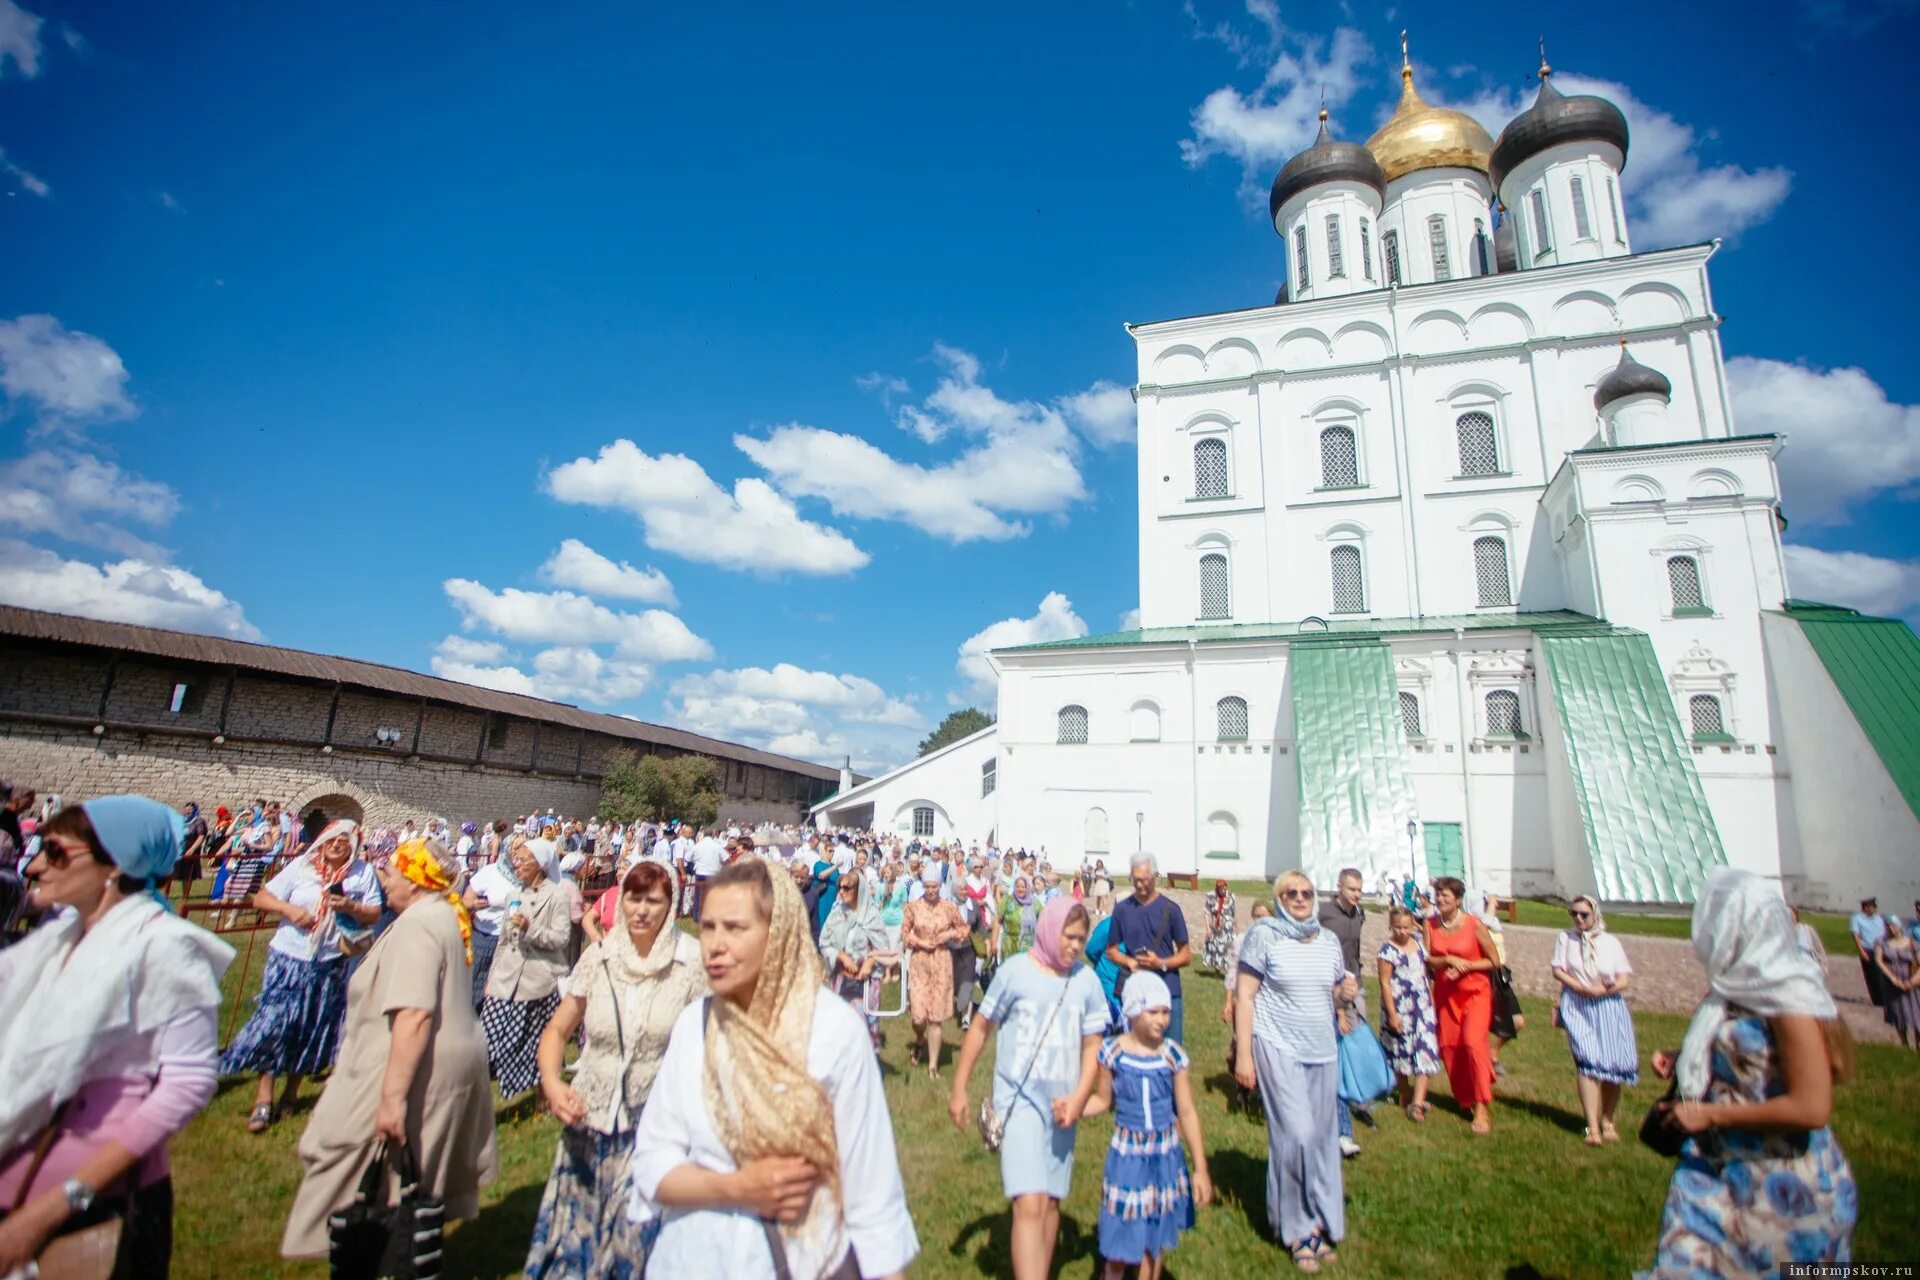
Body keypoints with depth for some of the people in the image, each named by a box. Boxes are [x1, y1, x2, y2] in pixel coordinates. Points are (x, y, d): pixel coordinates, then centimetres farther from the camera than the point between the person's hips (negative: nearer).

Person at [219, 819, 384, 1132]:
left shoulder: (364, 873, 0)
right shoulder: (301, 866, -2)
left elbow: (374, 916, 0)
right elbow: (260, 899, -2)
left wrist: (351, 907, -18)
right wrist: (288, 909, -19)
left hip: (331, 962, 1)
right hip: (289, 957, -1)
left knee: (313, 1029, 10)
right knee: (274, 1022, -5)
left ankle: (292, 1091, 28)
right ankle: (263, 1100, 6)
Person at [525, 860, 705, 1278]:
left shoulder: (691, 964, -10)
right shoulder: (599, 957, -3)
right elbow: (557, 1030, 6)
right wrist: (551, 1081, -10)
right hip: (590, 1117, 3)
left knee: (637, 1234, 4)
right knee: (576, 1224, 13)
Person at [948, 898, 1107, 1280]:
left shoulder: (1087, 981, -2)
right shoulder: (1015, 971, -12)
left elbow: (1092, 1046, 5)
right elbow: (979, 1027, -3)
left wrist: (1078, 1099, -7)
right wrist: (959, 1089, 0)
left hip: (1061, 1105, 4)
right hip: (1019, 1100, -4)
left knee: (1050, 1202, 16)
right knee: (1029, 1204, -13)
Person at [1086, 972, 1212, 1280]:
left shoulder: (1173, 1055, -9)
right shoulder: (1113, 1052, -12)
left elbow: (1187, 1112, -3)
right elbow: (1103, 1099, 1)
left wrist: (1200, 1169, 0)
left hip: (1165, 1153, 1)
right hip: (1126, 1153, -1)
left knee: (1157, 1233, 14)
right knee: (1120, 1232, 7)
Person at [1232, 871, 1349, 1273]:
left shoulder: (1328, 940, 7)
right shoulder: (1263, 934, -8)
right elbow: (1244, 996, -8)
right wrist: (1243, 1054, -11)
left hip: (1323, 1050, 5)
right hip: (1278, 1048, -5)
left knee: (1322, 1136, 10)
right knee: (1296, 1134, -8)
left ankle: (1319, 1223, 28)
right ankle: (1298, 1228, 12)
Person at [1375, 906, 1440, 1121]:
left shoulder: (1418, 941, 4)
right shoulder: (1387, 950, -13)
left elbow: (1427, 968, 15)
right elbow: (1385, 983, -13)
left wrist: (1431, 1000, 12)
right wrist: (1392, 1014, -15)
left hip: (1423, 1006, 5)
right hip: (1400, 1007, -5)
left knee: (1426, 1050, -5)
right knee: (1401, 1051, 9)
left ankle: (1418, 1102, -5)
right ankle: (1405, 1096, 27)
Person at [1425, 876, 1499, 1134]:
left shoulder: (1474, 924, -11)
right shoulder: (1431, 925, 0)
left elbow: (1493, 961, -4)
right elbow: (1428, 960, -1)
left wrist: (1465, 966, -16)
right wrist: (1449, 960, -19)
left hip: (1475, 992, -4)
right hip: (1445, 994, 4)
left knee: (1473, 1042, -18)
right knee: (1449, 1046, 4)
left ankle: (1481, 1109, -10)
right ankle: (1465, 1099, 24)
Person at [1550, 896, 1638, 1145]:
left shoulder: (1611, 942, 5)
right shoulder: (1565, 938, 5)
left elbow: (1625, 979, 1)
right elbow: (1558, 970, 1)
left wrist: (1606, 989, -17)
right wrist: (1583, 988, -14)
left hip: (1609, 1006, 2)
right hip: (1578, 1006, -1)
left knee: (1614, 1065, 1)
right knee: (1587, 1061, -14)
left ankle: (1607, 1121, 21)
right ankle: (1592, 1126, -13)